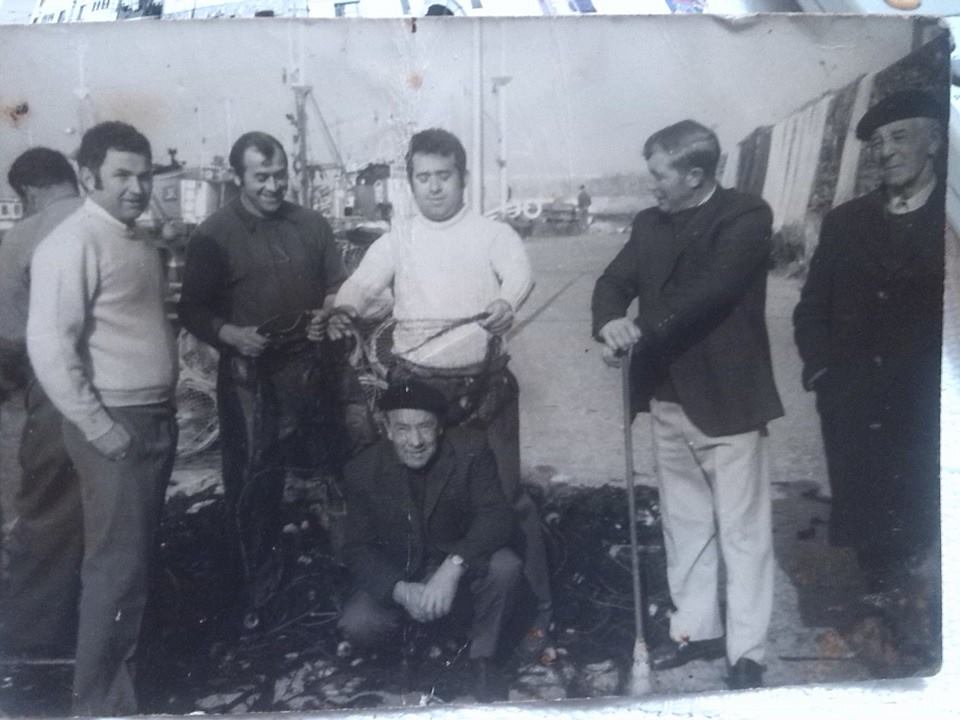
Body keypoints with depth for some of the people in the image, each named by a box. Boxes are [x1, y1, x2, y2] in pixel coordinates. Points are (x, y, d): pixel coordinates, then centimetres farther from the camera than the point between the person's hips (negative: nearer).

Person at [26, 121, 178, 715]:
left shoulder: (140, 242, 12)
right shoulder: (73, 244, -14)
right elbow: (49, 346, -20)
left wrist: (164, 411, 13)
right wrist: (99, 429, -19)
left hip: (157, 417, 8)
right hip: (115, 425, -8)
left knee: (140, 555, 17)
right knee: (116, 562, 0)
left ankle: (126, 671, 34)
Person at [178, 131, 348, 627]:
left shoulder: (311, 225, 7)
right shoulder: (214, 235, -3)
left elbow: (337, 284, 16)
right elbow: (192, 310, -3)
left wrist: (329, 308, -7)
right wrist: (230, 334, -21)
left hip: (309, 367, 3)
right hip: (249, 374, -3)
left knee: (324, 466, 9)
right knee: (252, 479, 2)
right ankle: (257, 580, 19)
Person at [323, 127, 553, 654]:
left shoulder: (492, 234, 0)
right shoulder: (397, 240, 7)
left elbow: (520, 272, -18)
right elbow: (364, 282, -7)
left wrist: (506, 303, -42)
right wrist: (344, 310, -30)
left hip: (483, 385, -2)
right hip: (415, 386, 3)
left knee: (504, 495, 1)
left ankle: (536, 605, 18)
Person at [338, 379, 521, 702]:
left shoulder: (471, 450, -19)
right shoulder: (364, 470, -15)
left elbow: (496, 515, -25)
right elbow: (358, 548, -12)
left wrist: (453, 566, -43)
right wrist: (400, 591, -30)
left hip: (460, 569, -1)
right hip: (398, 576, 1)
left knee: (504, 566, -31)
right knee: (356, 625, -24)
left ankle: (482, 659, -6)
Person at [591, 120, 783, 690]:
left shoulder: (747, 217, -11)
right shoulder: (651, 223, 9)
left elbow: (709, 290, -23)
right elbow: (614, 281, 3)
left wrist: (643, 332, -26)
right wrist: (610, 322, -19)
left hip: (728, 397, -6)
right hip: (669, 397, 7)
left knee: (742, 530, 3)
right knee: (684, 522, 16)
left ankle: (746, 651, 14)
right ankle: (696, 629, 31)